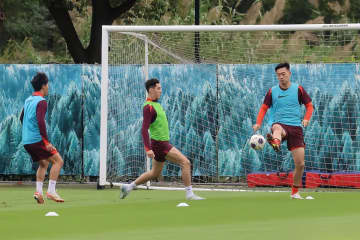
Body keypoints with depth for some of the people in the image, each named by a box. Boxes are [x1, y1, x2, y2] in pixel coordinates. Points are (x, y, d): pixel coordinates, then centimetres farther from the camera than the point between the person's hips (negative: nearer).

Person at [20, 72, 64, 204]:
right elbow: (40, 122, -25)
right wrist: (46, 142, -24)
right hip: (37, 140, -9)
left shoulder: (28, 100, 14)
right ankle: (51, 191, -12)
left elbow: (22, 118, 27)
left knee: (43, 163, 22)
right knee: (58, 160, -4)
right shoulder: (41, 102, -13)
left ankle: (38, 191, 8)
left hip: (26, 141, 9)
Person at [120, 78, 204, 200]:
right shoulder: (149, 107, -17)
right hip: (159, 144, -10)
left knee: (155, 173, 19)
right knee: (185, 162, -13)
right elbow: (144, 129, -23)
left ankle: (128, 187, 26)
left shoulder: (156, 104, 14)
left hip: (163, 143, 10)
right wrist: (148, 149, -29)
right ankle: (189, 194, -9)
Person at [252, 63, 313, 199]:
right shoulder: (272, 91, 8)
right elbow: (264, 108, 15)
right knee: (277, 128, -43)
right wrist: (258, 123, -1)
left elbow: (309, 106, 12)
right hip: (280, 124, -1)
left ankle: (295, 192, 20)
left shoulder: (298, 89, 7)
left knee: (300, 164, -2)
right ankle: (275, 143, -81)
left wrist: (306, 119, -7)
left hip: (296, 127, 1)